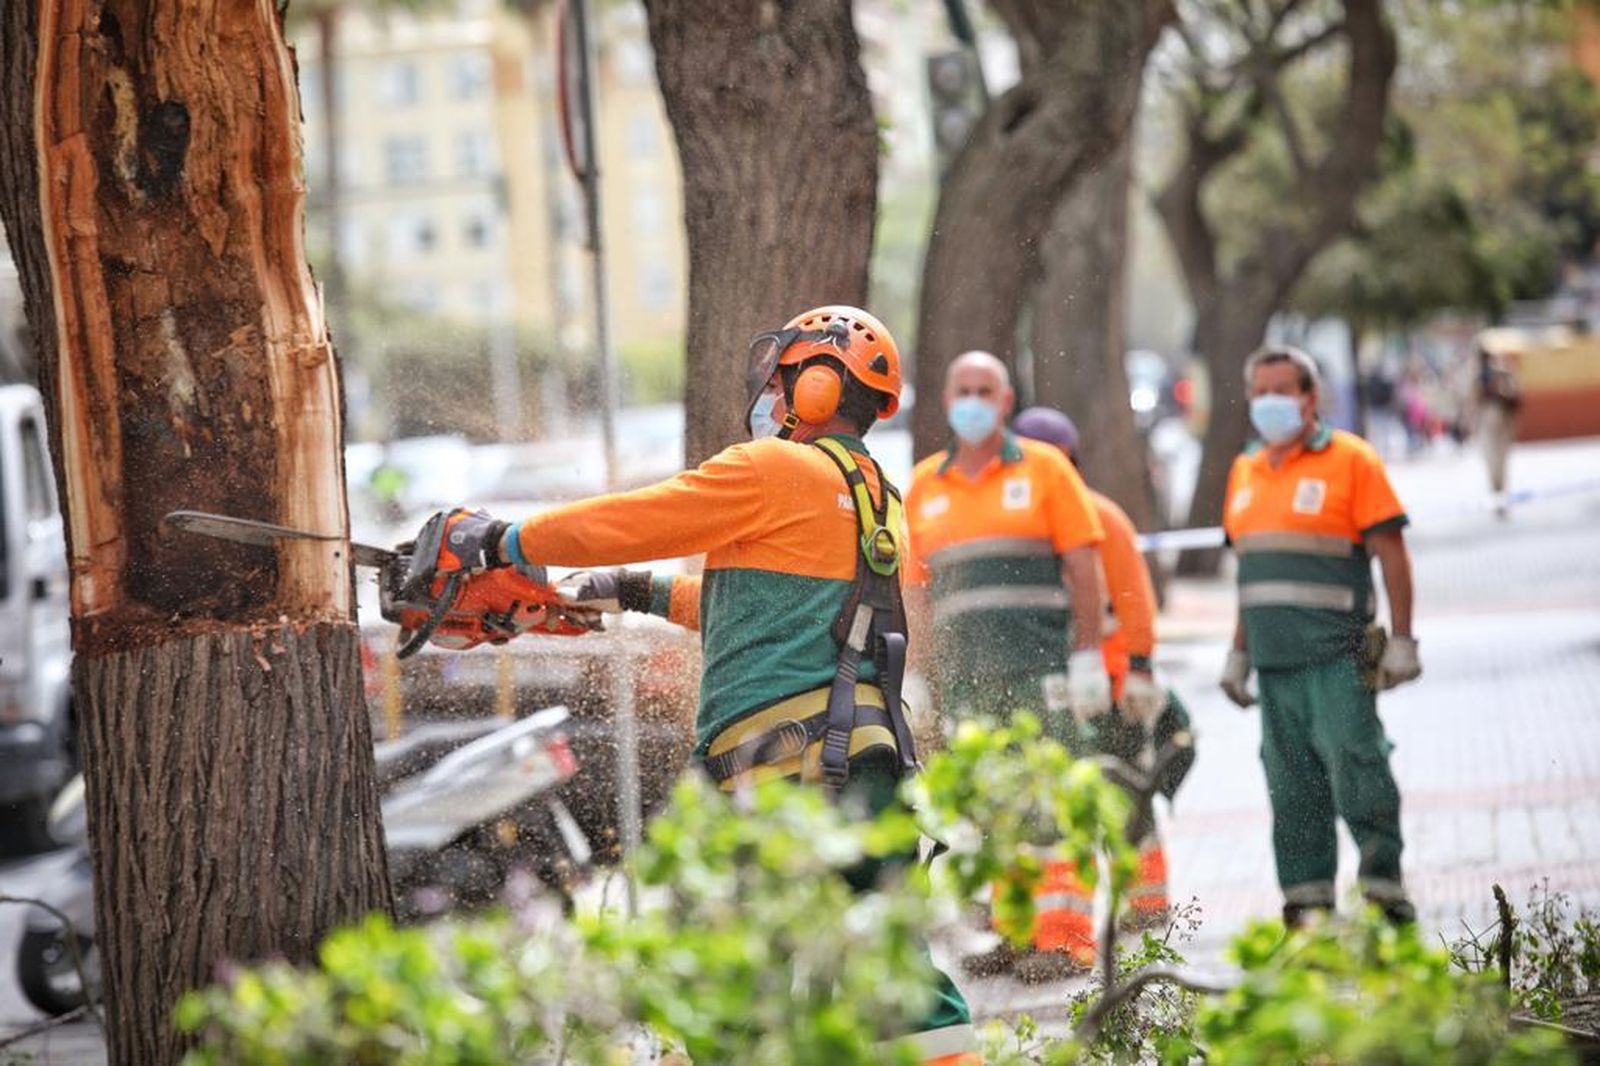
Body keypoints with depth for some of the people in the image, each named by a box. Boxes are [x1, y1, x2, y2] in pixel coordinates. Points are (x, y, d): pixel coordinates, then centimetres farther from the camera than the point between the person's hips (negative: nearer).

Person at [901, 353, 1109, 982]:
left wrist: (1088, 657, -7)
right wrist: (923, 680, 12)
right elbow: (914, 589, 16)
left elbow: (1084, 567, 1)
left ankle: (1062, 936, -8)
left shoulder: (1043, 469, 4)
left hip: (1039, 663, -4)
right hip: (963, 667, 4)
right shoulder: (925, 485, 14)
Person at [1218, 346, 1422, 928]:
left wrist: (1401, 640, -10)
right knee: (1291, 786, 6)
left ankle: (1384, 884, -4)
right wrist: (1238, 653, 21)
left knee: (1355, 769, -12)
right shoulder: (1246, 471, 17)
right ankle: (1307, 902, 11)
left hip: (1337, 656, -6)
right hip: (1275, 660, 6)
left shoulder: (1350, 459, -2)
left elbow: (1391, 553, -5)